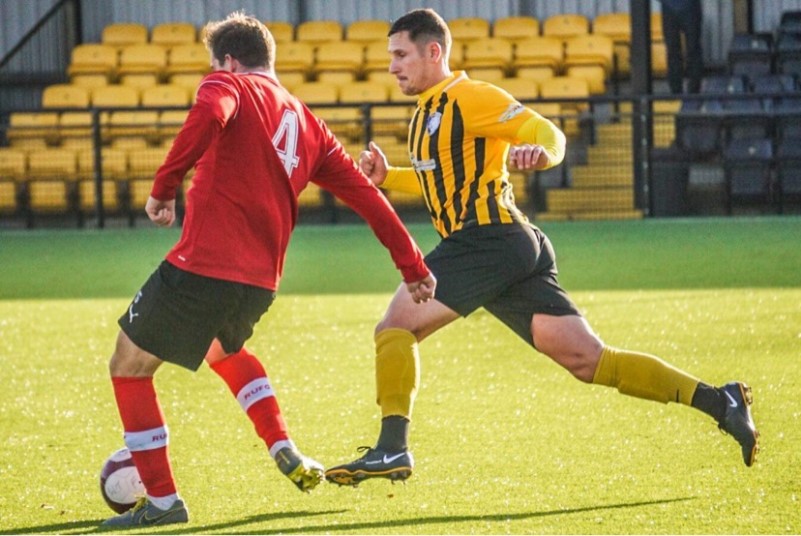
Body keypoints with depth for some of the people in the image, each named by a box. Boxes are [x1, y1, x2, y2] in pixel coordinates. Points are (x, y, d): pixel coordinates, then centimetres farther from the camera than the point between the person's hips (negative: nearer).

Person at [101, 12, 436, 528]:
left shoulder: (228, 85, 1)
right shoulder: (307, 123, 18)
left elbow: (209, 116, -24)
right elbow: (366, 194, 18)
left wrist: (164, 188, -19)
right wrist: (412, 265, 22)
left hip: (202, 266, -7)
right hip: (261, 280, 7)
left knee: (130, 366, 10)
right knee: (225, 348, 38)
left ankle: (162, 501, 7)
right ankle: (286, 454, 22)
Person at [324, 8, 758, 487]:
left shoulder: (469, 97, -6)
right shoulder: (427, 112, 23)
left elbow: (548, 133, -14)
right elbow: (439, 181, 36)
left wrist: (540, 152, -37)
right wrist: (386, 176, 21)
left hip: (490, 240, -9)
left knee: (396, 326, -11)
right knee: (590, 360, 2)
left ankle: (392, 450, -15)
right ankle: (720, 401, 0)